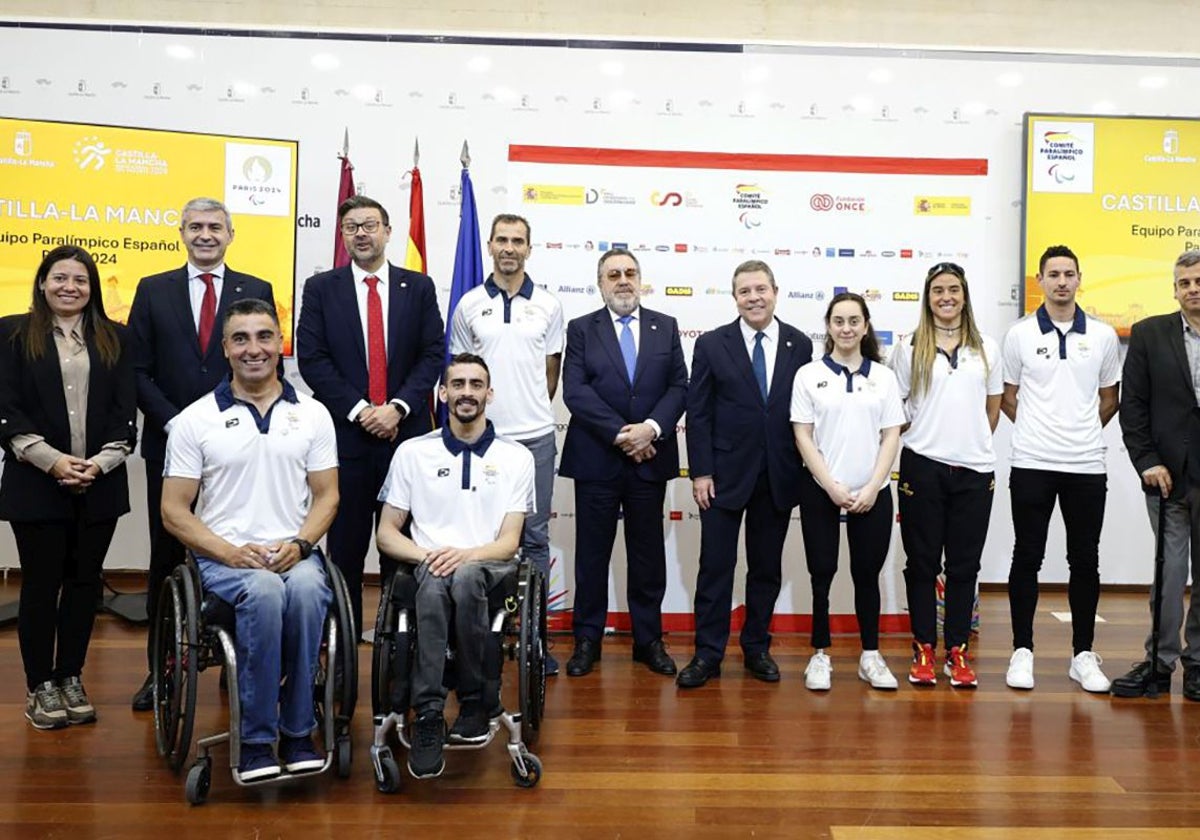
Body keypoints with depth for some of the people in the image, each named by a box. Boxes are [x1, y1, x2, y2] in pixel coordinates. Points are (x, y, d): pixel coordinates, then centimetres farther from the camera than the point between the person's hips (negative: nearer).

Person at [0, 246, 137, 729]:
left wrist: (101, 462, -9)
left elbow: (126, 409, 5)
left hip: (100, 484, 2)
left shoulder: (114, 338, 10)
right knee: (41, 583, 4)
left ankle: (71, 677, 20)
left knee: (85, 581, 8)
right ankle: (40, 685, 15)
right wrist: (52, 460, -14)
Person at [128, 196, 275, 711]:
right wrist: (174, 423, -8)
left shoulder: (257, 291, 7)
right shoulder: (153, 291, 9)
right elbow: (138, 369, 4)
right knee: (166, 557, 6)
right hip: (170, 442, 1)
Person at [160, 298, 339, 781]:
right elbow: (174, 511, 2)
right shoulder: (196, 420, 4)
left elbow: (326, 496, 8)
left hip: (293, 554, 1)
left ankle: (298, 731, -17)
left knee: (307, 589, -34)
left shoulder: (312, 414, 9)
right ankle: (257, 739, -21)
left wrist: (298, 544, -11)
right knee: (263, 590, -35)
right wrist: (230, 552, -13)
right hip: (223, 556, -1)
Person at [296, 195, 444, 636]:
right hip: (345, 431, -1)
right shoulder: (320, 288, 6)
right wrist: (358, 410, -10)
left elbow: (433, 354, 2)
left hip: (406, 430, 1)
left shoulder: (418, 287, 9)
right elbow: (311, 358, -2)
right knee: (345, 543, 4)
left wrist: (398, 407, -10)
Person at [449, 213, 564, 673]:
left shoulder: (548, 305, 5)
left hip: (536, 437, 0)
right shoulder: (469, 305, 4)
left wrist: (530, 412, 11)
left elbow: (551, 371, 11)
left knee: (535, 537, 6)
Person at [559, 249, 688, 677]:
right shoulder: (581, 329, 3)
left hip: (650, 458, 2)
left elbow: (679, 386, 3)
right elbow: (575, 391, -8)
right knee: (592, 553, 6)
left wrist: (651, 428, -14)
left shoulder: (666, 327, 9)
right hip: (596, 459, -1)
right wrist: (621, 433, -15)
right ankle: (587, 639, 18)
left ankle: (649, 640, 20)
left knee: (648, 553, 9)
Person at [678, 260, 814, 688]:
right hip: (725, 473, -2)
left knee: (767, 568, 11)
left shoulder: (799, 345, 3)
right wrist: (700, 472, -9)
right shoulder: (712, 344, -1)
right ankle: (708, 654, 13)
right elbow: (698, 413, -3)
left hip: (778, 476, 2)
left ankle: (757, 648, 26)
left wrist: (806, 471, 1)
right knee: (716, 566, 2)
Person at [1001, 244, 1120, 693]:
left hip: (1086, 465, 2)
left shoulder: (1102, 335, 6)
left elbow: (1110, 397, 14)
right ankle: (1022, 651, 13)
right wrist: (1038, 428, 5)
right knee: (1027, 557, 3)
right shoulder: (1020, 334, 2)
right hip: (1032, 464, -1)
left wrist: (1082, 432, 8)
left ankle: (1083, 654, 18)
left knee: (1085, 560, 7)